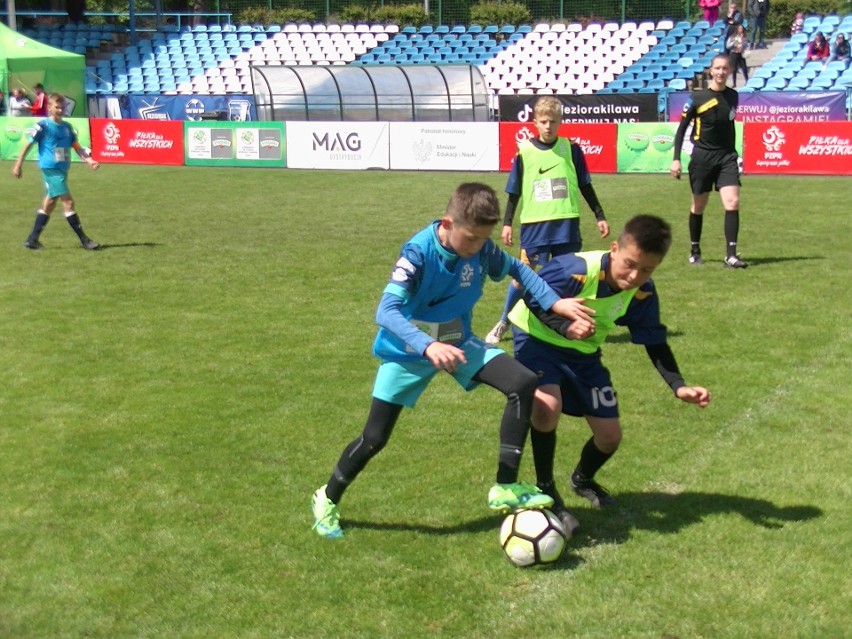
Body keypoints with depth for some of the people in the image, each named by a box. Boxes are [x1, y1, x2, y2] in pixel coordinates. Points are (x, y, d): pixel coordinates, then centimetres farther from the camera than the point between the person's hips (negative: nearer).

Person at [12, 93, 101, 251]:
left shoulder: (67, 127, 10)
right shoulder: (43, 125, -8)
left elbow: (77, 147, 10)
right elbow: (28, 145, -3)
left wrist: (89, 160, -6)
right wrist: (18, 164, -4)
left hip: (62, 169, 8)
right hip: (51, 168, -8)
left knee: (49, 204, 13)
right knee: (68, 202, -12)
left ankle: (32, 240, 22)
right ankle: (84, 240, -10)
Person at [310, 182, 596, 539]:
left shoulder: (482, 248, -14)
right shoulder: (419, 252, -29)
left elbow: (516, 269, 9)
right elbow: (386, 312, -38)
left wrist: (555, 303, -4)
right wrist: (428, 347, -54)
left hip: (457, 343, 5)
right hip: (407, 350, -5)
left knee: (524, 383, -15)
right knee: (375, 438, -1)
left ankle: (506, 488, -10)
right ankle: (327, 500, 27)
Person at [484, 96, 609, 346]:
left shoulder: (571, 149, 2)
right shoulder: (524, 151, 0)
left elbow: (585, 186, 9)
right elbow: (514, 191, 7)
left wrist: (600, 216, 9)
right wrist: (507, 223, 3)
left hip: (567, 224, 1)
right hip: (534, 224, -1)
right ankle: (503, 324, 15)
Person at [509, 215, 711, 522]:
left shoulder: (643, 293, -16)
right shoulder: (575, 270, -34)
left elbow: (654, 343, -5)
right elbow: (533, 300, -22)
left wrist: (678, 386, -18)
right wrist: (565, 327, -39)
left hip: (583, 352, 5)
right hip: (537, 338, -5)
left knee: (610, 435, 4)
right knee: (548, 406, -33)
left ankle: (583, 479, 41)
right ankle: (544, 488, -8)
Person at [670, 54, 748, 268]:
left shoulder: (733, 96, 6)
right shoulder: (697, 97, -6)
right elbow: (681, 128, -2)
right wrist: (676, 159, -9)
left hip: (726, 156, 3)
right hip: (702, 156, -3)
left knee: (732, 202, -12)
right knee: (698, 206, 8)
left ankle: (731, 255, -12)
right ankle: (695, 251, 25)